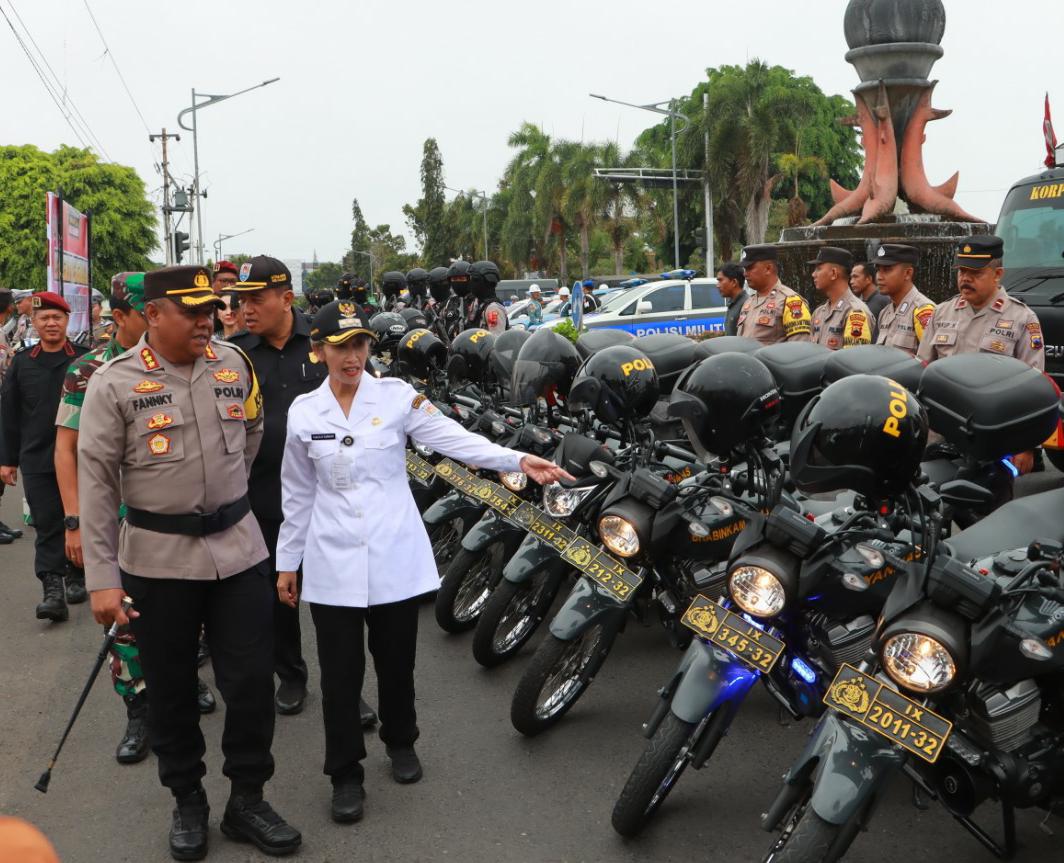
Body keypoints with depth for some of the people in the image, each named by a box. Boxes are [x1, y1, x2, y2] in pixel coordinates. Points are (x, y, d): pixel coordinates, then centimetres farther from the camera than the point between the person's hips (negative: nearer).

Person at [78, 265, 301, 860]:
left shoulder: (234, 364, 1)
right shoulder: (114, 382, -9)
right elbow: (96, 482, -9)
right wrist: (103, 577, -12)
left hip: (238, 548, 3)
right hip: (158, 559, -2)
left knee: (252, 681, 6)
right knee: (171, 688, 12)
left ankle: (247, 800, 24)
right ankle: (188, 801, 31)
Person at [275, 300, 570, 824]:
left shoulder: (398, 396, -3)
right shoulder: (303, 412, 2)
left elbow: (455, 440, -12)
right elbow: (297, 494, 9)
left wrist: (519, 460, -25)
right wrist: (287, 561, 12)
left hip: (394, 557, 0)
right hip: (332, 562, 1)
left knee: (396, 661, 13)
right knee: (340, 672, 3)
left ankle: (400, 742, 38)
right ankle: (345, 773, 20)